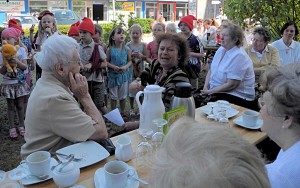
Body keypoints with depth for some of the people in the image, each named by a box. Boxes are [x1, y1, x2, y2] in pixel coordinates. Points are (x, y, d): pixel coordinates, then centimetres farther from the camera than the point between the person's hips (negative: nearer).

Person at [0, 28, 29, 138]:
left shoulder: (21, 50, -5)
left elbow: (25, 67, -9)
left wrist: (17, 61, -26)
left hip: (20, 83, 0)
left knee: (20, 105, 10)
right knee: (11, 106, 9)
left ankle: (21, 126, 24)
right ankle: (12, 128, 20)